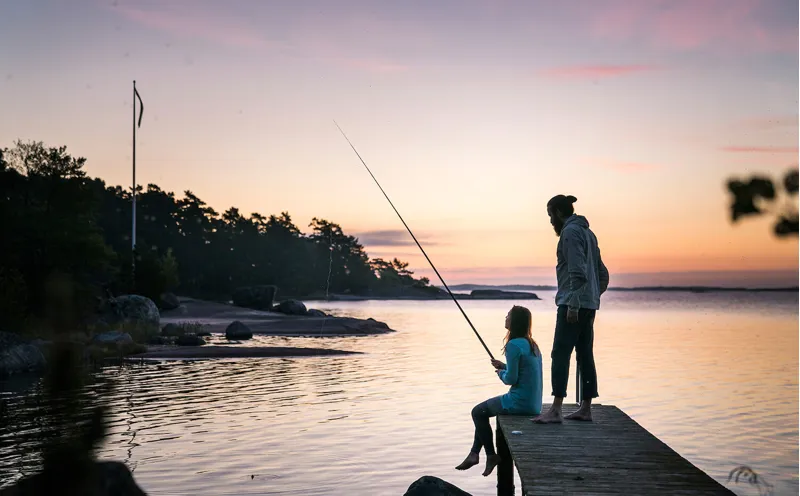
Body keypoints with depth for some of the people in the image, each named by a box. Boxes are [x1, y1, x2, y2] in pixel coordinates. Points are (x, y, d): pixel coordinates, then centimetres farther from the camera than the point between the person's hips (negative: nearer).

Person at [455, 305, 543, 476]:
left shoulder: (514, 345, -18)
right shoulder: (531, 344, 10)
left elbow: (511, 379, -18)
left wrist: (501, 373, 1)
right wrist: (504, 367, 13)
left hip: (520, 403, -9)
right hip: (534, 403, 9)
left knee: (478, 412, 10)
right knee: (483, 410, 24)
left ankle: (491, 455, 15)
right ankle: (474, 453, 26)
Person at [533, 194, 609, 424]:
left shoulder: (570, 232, -10)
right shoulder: (587, 232, 20)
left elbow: (577, 271, -20)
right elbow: (602, 275, 23)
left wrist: (573, 304, -22)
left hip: (573, 303, -10)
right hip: (589, 305, 10)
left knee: (560, 354, -12)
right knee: (585, 355, 11)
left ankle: (555, 410, -17)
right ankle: (585, 408, 15)